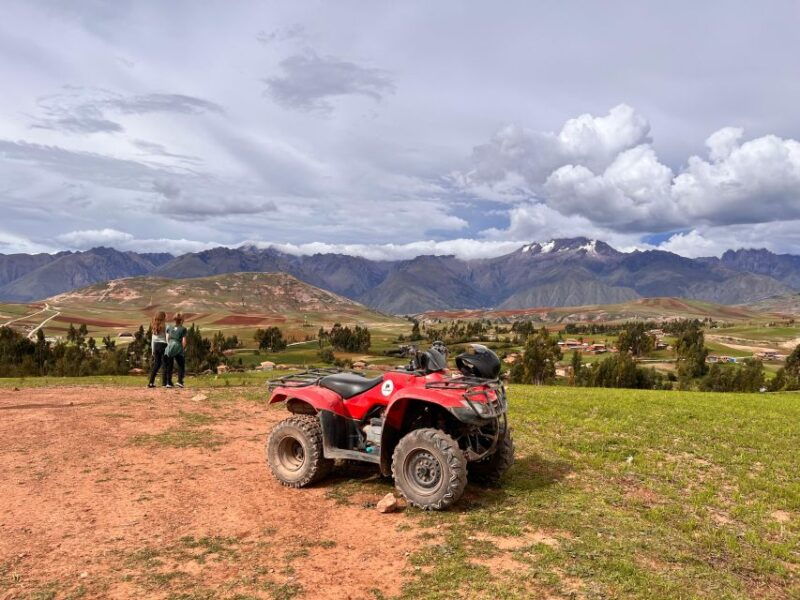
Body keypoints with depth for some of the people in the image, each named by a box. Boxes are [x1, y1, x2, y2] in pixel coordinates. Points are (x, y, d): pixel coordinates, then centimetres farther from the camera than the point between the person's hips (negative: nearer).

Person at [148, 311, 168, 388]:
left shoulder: (154, 326, 12)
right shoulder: (165, 325, -6)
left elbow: (153, 338, 13)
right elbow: (167, 337, -10)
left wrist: (153, 349, 17)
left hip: (156, 345, 6)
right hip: (163, 345, -6)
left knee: (156, 364, 11)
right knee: (165, 364, 2)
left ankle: (151, 382, 5)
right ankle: (164, 382, 1)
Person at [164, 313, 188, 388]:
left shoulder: (169, 327, 8)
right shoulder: (183, 329, -3)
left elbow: (167, 338, 5)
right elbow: (184, 341, -6)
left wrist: (169, 345, 14)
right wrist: (183, 349, 7)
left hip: (169, 348, 3)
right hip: (178, 348, -3)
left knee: (169, 366, 10)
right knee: (181, 366, 10)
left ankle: (169, 382, 8)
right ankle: (180, 381, -3)